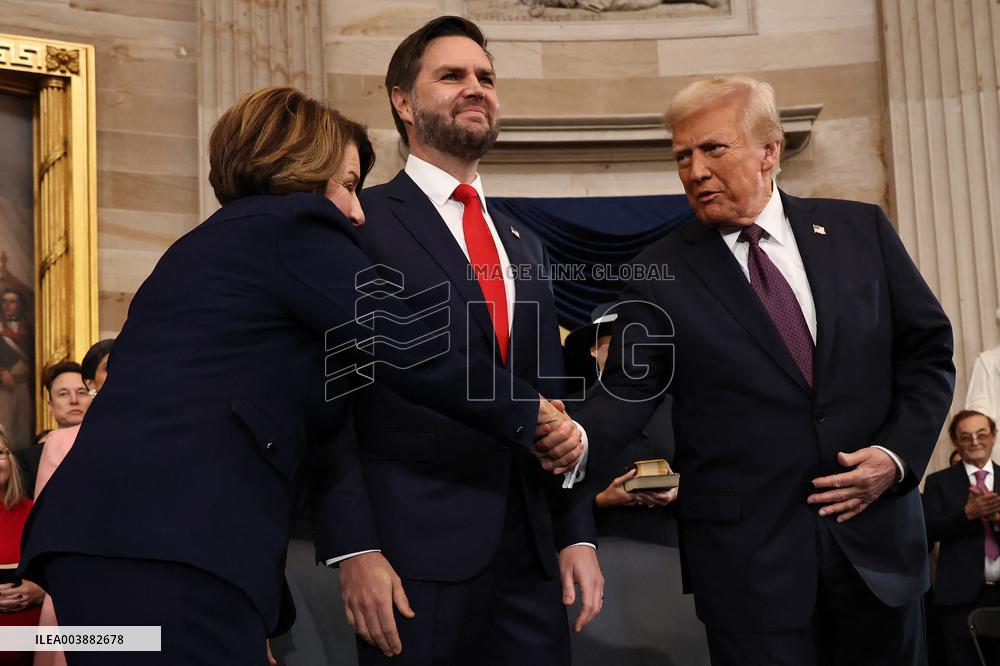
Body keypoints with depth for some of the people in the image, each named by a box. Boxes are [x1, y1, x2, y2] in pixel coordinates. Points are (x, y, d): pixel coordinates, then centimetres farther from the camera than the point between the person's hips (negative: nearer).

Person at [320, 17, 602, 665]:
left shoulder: (526, 246, 17)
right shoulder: (358, 223, -2)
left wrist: (578, 534, 11)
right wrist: (353, 549, -14)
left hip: (531, 551, 6)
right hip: (415, 553, -5)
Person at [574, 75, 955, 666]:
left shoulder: (861, 230, 4)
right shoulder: (660, 274, -1)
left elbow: (929, 351, 9)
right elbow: (629, 390, -7)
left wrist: (898, 452, -5)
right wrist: (575, 436, -28)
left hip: (877, 537, 3)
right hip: (750, 558, -2)